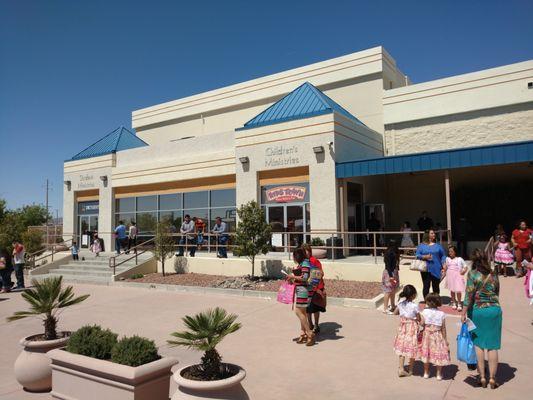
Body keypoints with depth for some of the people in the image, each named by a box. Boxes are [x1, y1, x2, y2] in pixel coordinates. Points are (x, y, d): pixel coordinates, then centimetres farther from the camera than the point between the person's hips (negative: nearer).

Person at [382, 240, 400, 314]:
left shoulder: (394, 253, 10)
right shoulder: (389, 253, -17)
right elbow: (388, 265, -20)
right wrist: (390, 276, -22)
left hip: (394, 273, 10)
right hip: (389, 273, -10)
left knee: (393, 291, 19)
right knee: (388, 291, -6)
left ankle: (392, 306, 31)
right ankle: (385, 309, -2)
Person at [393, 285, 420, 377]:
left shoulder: (401, 303, -5)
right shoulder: (415, 306, -20)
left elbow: (395, 313, 7)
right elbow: (419, 319, -13)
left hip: (403, 327, 4)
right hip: (412, 328, -4)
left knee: (402, 348, 12)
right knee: (412, 349, 11)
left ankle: (401, 369, 10)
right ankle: (410, 370, 24)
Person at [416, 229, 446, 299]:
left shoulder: (438, 246, 11)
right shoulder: (421, 245, 6)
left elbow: (443, 256, 9)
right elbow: (417, 255, 0)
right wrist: (425, 257, -17)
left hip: (436, 270, 2)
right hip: (426, 269, -1)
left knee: (436, 287, 7)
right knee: (426, 286, -1)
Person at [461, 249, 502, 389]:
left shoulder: (472, 274, -9)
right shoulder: (493, 274, 4)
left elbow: (469, 295, -13)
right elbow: (497, 292, 13)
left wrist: (464, 312, -11)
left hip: (477, 310, -3)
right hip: (494, 310, 3)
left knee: (478, 344, 9)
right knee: (492, 346, 8)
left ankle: (482, 377, 12)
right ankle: (492, 378, 11)